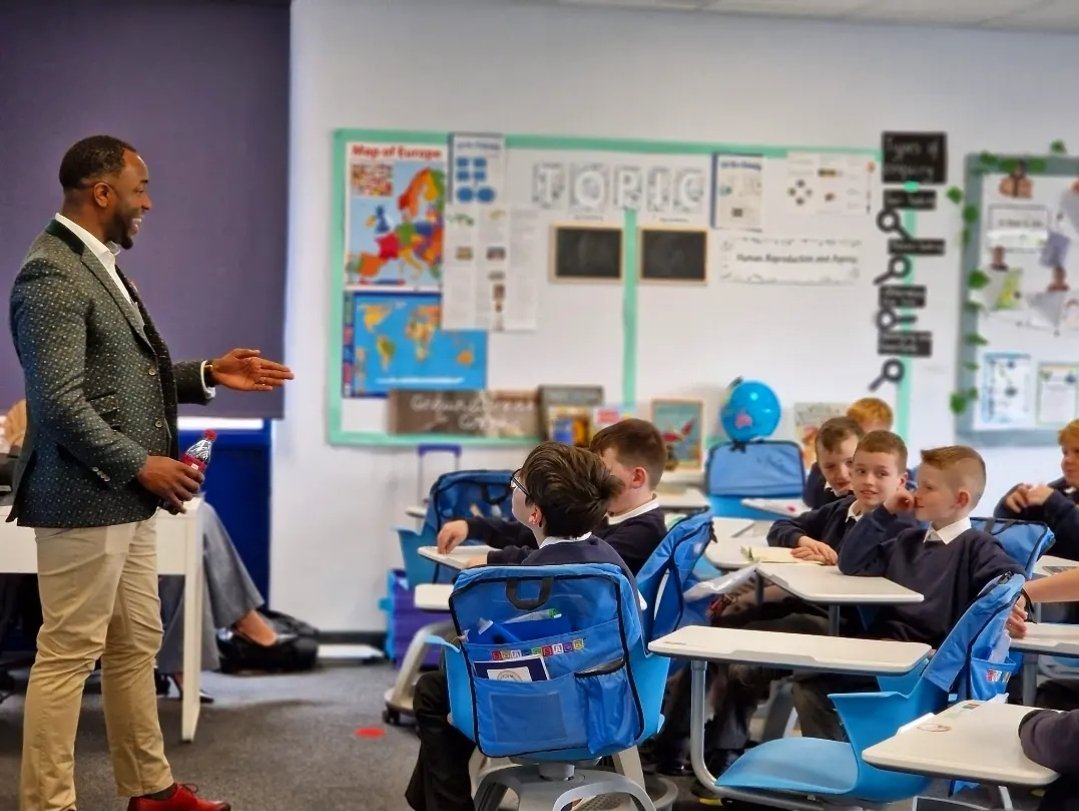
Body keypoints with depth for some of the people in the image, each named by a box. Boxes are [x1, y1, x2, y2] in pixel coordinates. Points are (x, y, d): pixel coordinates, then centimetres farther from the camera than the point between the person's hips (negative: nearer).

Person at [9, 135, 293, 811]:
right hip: (86, 497, -10)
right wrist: (142, 465, -18)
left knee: (136, 646, 16)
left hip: (124, 497, 10)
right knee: (70, 653, -3)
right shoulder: (52, 274, -17)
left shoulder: (100, 265, 14)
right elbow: (61, 401, -23)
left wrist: (209, 375, 12)